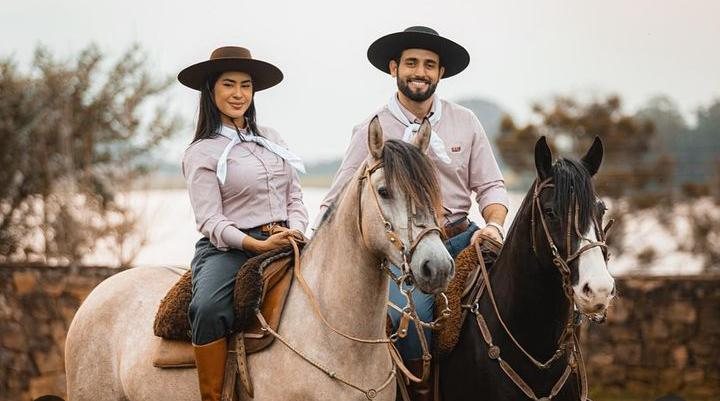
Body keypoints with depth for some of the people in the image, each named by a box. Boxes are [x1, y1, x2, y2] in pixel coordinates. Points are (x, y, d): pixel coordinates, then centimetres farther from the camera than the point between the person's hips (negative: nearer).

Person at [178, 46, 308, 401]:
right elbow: (210, 221, -6)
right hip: (228, 249, -5)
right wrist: (257, 244, -20)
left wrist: (296, 231, -5)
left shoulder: (271, 139, 18)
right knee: (208, 309, -35)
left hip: (284, 244, 5)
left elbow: (295, 197, 17)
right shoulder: (202, 152, 1)